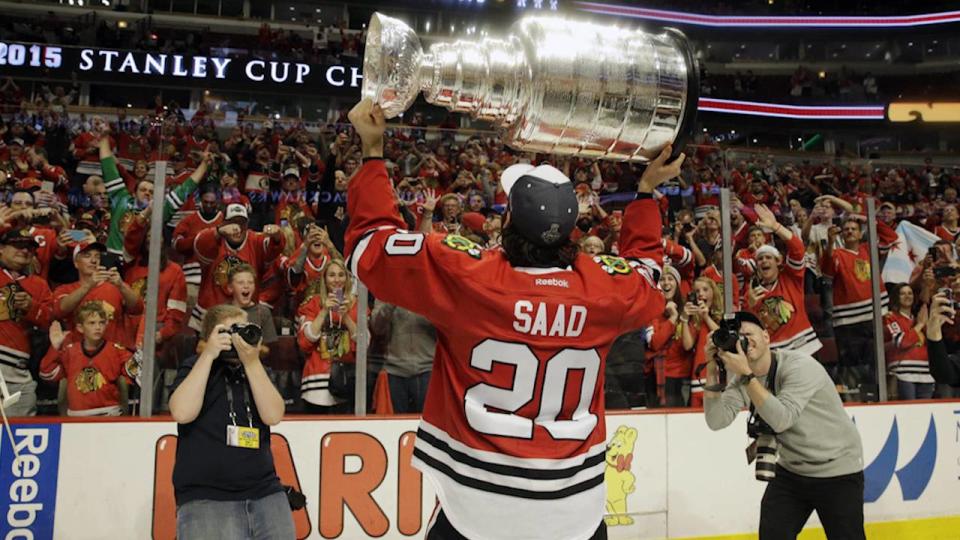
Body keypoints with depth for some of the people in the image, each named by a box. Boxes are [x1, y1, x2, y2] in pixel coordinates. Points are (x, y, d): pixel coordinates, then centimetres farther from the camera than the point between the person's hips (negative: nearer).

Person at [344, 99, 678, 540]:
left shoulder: (462, 272, -18)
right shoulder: (606, 287, -8)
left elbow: (371, 244, -4)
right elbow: (644, 269, 17)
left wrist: (373, 151, 5)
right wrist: (647, 191, 26)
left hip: (478, 504, -2)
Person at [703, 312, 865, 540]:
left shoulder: (800, 366, -24)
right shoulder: (742, 377, -7)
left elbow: (781, 420, -36)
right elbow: (716, 421, -17)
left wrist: (746, 375, -38)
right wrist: (713, 371, -25)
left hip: (838, 472, -5)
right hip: (791, 471, 5)